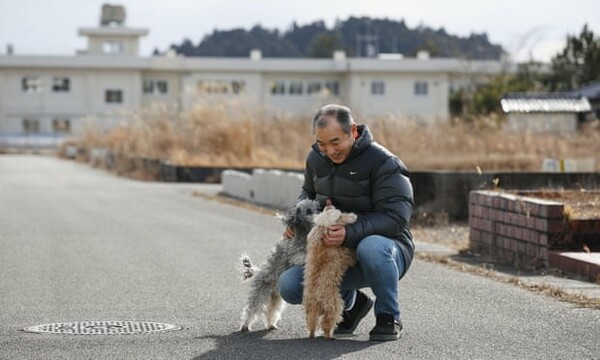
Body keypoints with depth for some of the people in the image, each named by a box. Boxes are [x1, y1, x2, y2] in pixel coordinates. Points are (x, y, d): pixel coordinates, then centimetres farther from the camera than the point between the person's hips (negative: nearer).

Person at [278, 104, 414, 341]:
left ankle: (388, 317, -15)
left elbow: (395, 217, -25)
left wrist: (350, 233, -38)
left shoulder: (383, 163, -17)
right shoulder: (316, 158, 5)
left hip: (385, 245, -6)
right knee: (290, 286, -13)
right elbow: (308, 193, 26)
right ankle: (351, 302, 15)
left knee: (371, 247, -42)